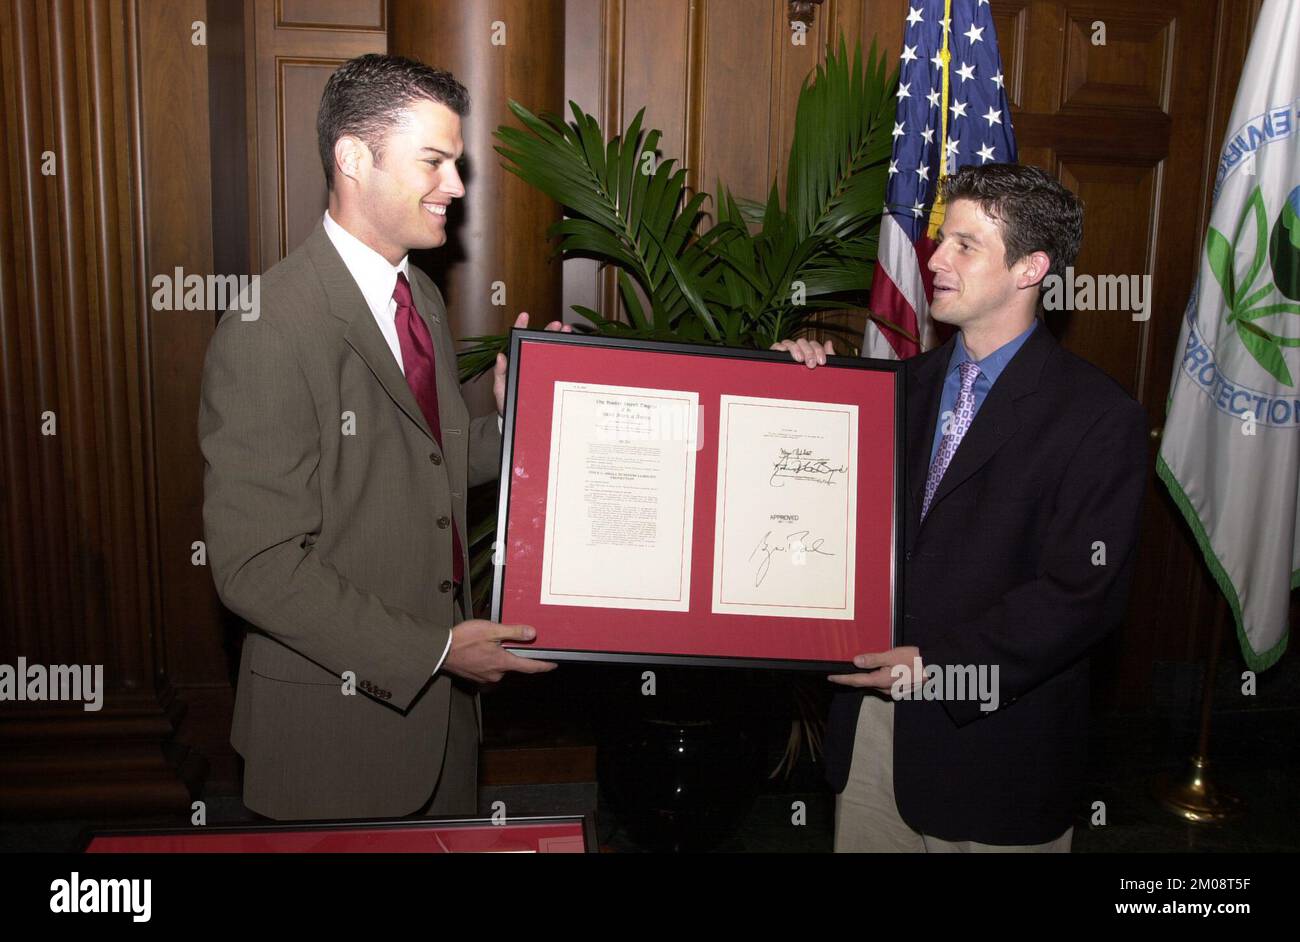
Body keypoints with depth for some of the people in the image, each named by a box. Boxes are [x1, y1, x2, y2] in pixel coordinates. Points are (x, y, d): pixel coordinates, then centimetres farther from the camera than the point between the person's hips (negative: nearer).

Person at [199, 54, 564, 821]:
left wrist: (507, 425, -5)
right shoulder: (267, 333, -23)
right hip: (338, 720, -7)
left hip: (440, 690, 8)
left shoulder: (422, 296, 5)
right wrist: (432, 651, -21)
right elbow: (258, 566, -23)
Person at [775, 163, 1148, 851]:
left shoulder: (1101, 418, -11)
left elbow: (1082, 595, -16)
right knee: (865, 841, 16)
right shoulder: (909, 383, 7)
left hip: (993, 738, -5)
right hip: (874, 708, 5)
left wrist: (941, 664, -21)